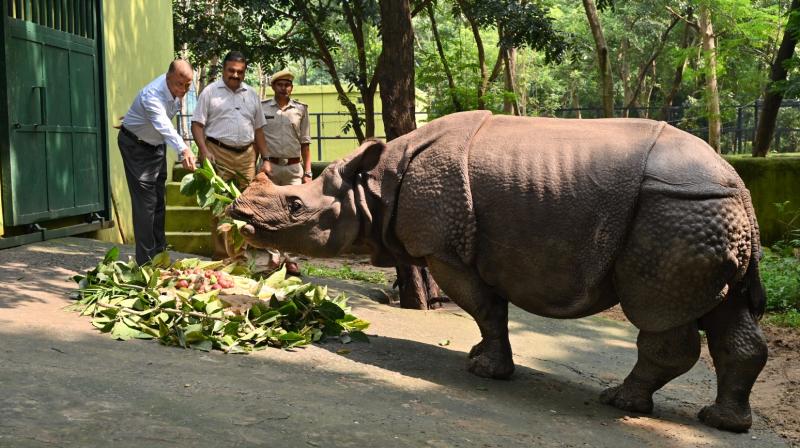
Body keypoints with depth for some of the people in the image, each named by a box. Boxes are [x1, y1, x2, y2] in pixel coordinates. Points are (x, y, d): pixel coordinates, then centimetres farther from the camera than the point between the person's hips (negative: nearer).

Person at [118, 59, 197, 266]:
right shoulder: (152, 95, -37)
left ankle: (159, 255, 21)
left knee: (159, 201, 11)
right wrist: (184, 150, -69)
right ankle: (146, 262, -10)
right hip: (136, 146, -7)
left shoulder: (176, 88, -13)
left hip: (157, 144, 8)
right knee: (145, 202, -13)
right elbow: (164, 127, -54)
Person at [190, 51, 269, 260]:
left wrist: (266, 158, 12)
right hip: (219, 154, -4)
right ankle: (222, 256, 0)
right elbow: (197, 124, -1)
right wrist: (204, 151, -15)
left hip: (246, 156, 4)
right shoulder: (210, 92, 3)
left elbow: (258, 129, 18)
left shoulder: (252, 94, 16)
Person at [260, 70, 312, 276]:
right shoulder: (262, 108, 5)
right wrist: (262, 162, -4)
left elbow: (305, 143, 9)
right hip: (270, 166, -1)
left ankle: (291, 260, 2)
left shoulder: (300, 109, 8)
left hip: (293, 167, 1)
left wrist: (307, 172, 4)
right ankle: (274, 257, 7)